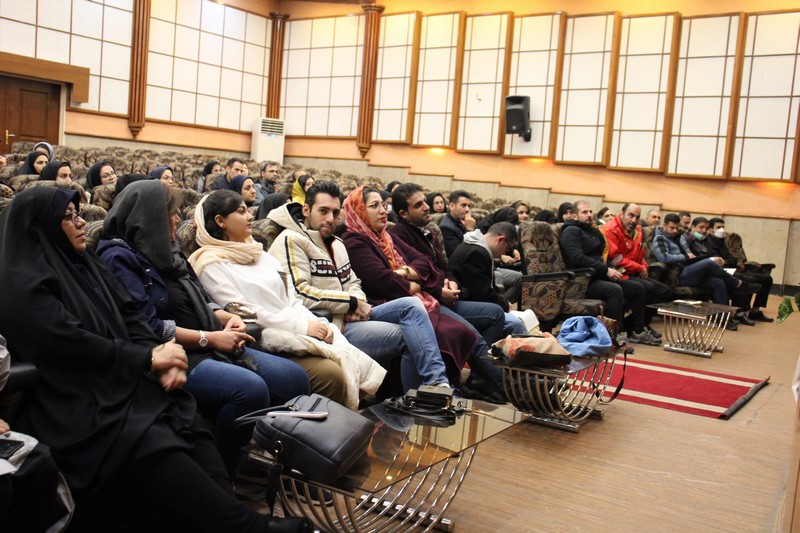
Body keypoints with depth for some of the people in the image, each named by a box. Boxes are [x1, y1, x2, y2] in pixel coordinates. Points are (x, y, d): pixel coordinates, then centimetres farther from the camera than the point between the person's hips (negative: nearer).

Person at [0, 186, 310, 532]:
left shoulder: (83, 264, 18)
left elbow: (129, 317, 13)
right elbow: (75, 346, -17)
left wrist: (161, 355, -6)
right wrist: (149, 358, -11)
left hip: (121, 383, 8)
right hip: (79, 409, -8)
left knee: (190, 429, -18)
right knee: (155, 446, -29)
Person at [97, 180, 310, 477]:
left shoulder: (165, 250, 18)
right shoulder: (119, 257, -8)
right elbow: (148, 327, -18)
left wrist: (227, 319, 2)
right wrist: (210, 338, -15)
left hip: (209, 350, 9)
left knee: (293, 377, -5)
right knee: (250, 389, -32)